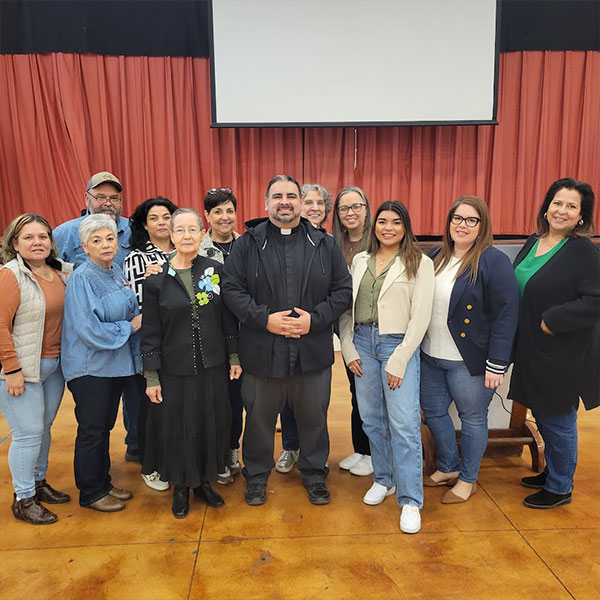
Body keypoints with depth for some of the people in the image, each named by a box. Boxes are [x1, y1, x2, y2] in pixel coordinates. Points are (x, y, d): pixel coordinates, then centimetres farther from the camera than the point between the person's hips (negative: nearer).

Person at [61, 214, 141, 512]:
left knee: (105, 427, 18)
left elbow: (131, 310, 19)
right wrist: (129, 326, -15)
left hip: (116, 363, 7)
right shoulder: (81, 279, -17)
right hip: (90, 367, -7)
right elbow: (88, 330, -23)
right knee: (92, 431, 6)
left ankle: (103, 483, 34)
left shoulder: (117, 272, 6)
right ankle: (91, 493, 23)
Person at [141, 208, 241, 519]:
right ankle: (181, 487, 32)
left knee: (212, 425, 12)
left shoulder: (216, 270, 0)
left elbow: (228, 318, 5)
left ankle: (204, 482, 34)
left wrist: (234, 357, 3)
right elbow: (150, 332, -3)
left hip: (212, 368, 2)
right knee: (177, 429, 9)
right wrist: (151, 377, -4)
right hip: (174, 370, -2)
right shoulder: (157, 279, -5)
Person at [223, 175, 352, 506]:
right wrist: (264, 318, -16)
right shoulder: (247, 243, 1)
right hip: (261, 352, -1)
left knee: (314, 418, 16)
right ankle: (256, 475, 36)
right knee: (259, 419, 14)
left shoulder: (325, 244, 4)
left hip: (313, 352, 1)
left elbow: (343, 290, 2)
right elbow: (231, 289, -5)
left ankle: (314, 473, 38)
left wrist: (314, 319, -12)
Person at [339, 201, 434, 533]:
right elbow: (347, 308, 10)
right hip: (362, 343, 4)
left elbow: (420, 317, -8)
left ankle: (410, 501, 8)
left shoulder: (419, 263, -3)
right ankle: (383, 479, 32)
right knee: (371, 418, 12)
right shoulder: (360, 260, 10)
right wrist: (348, 348, 1)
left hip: (398, 344, -4)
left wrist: (399, 360, -12)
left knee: (404, 424, -5)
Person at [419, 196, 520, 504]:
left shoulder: (493, 261, -13)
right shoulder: (436, 256, 8)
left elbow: (506, 314, -16)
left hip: (468, 361, -6)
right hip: (430, 356, 7)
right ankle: (448, 468, 38)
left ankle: (467, 480, 29)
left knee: (472, 418, 9)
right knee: (433, 412, 16)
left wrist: (497, 364, -18)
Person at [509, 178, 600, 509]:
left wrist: (551, 322, -21)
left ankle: (560, 488, 28)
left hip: (563, 355, -7)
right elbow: (516, 292, 16)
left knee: (558, 421, 8)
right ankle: (551, 472, 42)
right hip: (531, 351, 8)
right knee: (542, 416, 21)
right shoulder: (532, 243, 7)